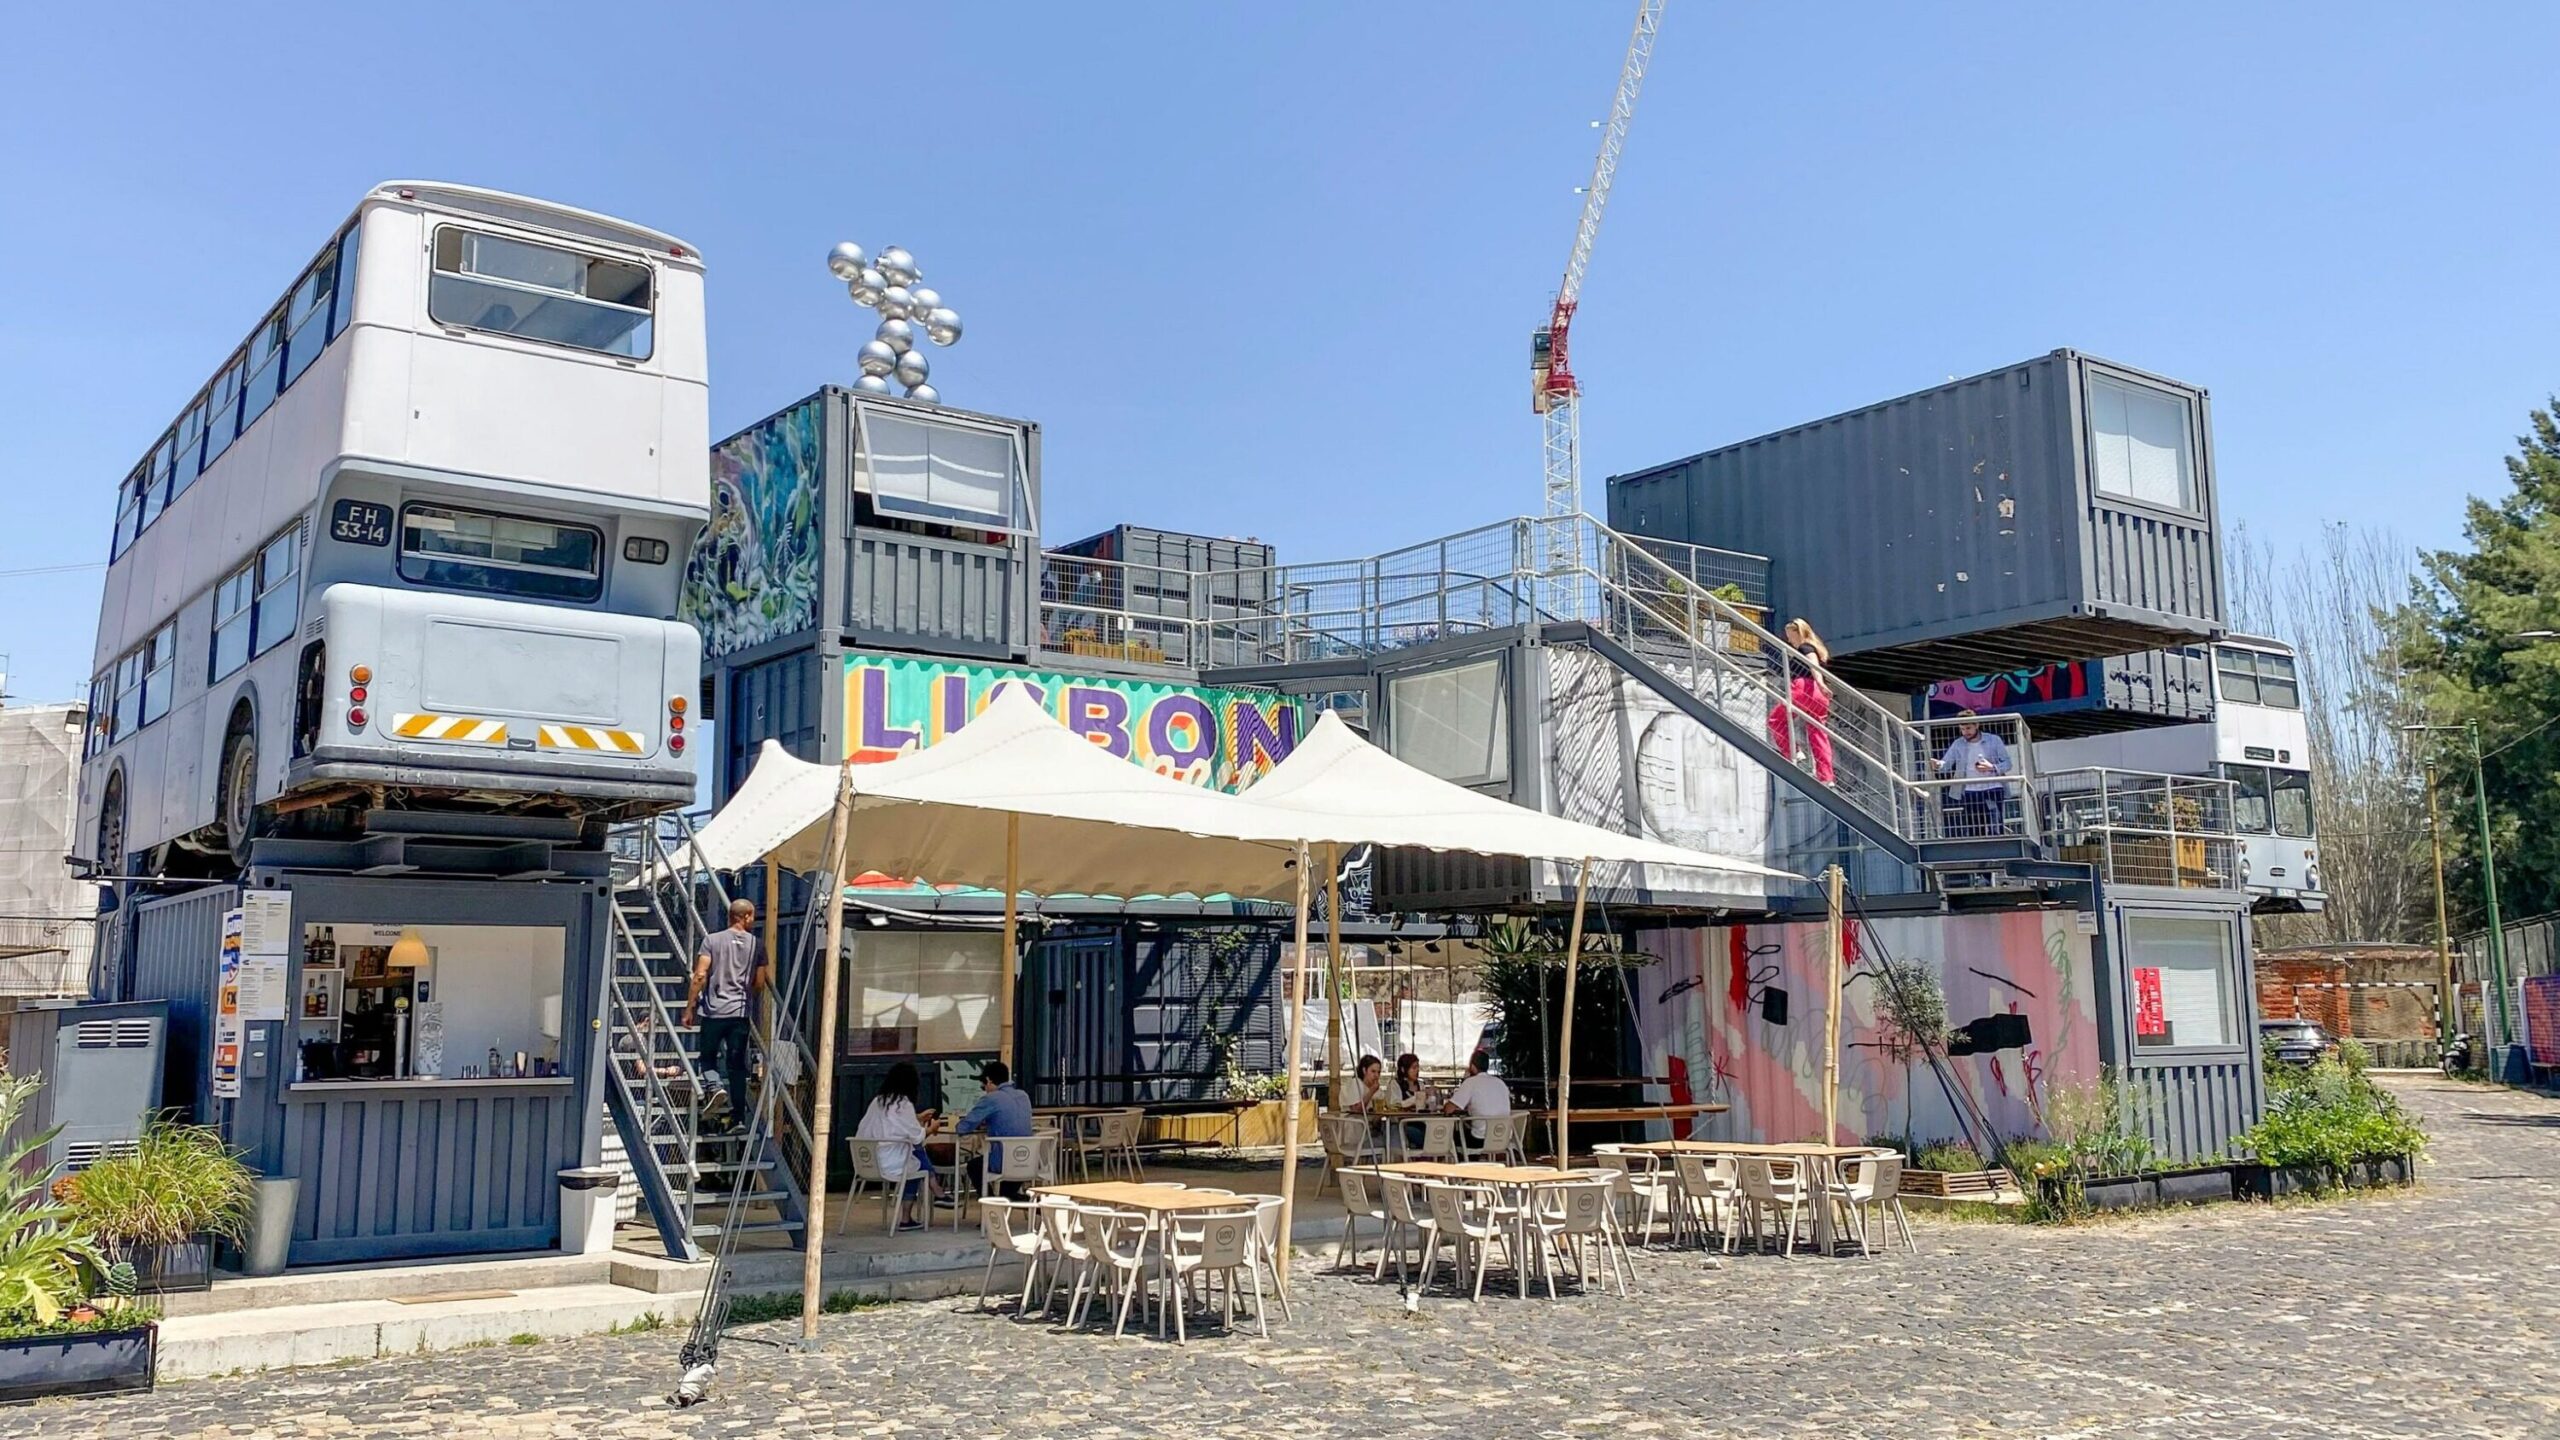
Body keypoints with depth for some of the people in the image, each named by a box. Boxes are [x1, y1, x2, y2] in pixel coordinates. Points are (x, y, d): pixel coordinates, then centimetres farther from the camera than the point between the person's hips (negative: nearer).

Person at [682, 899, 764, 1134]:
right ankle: (738, 1117, 2)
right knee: (737, 1066, 5)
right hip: (741, 1013, 1)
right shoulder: (756, 945, 4)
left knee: (708, 1059, 13)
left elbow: (700, 976, -8)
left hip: (714, 1011, -1)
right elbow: (759, 984, 4)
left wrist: (689, 1008, -2)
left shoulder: (713, 941, -1)